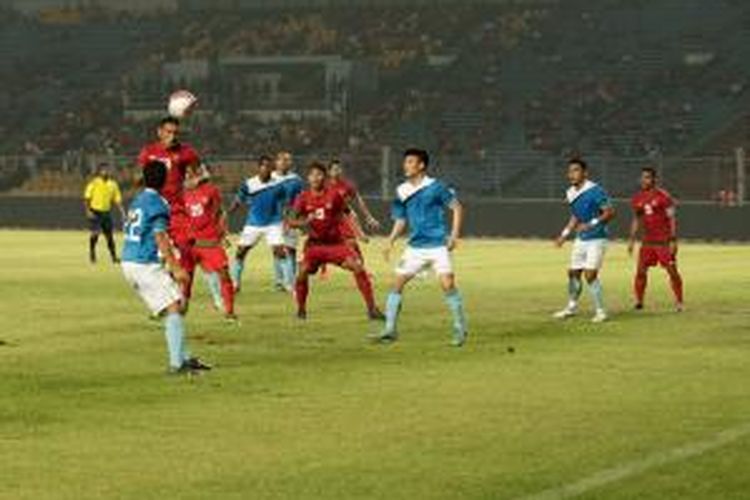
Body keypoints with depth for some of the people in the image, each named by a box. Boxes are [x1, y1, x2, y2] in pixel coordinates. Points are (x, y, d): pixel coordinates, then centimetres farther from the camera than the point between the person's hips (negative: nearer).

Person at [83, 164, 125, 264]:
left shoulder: (112, 184, 4)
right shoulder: (94, 183, -9)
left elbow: (117, 200, 7)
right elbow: (86, 198, -7)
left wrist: (122, 212, -1)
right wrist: (88, 211, -16)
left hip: (106, 212, 4)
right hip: (95, 212, -4)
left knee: (109, 235, 7)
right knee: (95, 233, -16)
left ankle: (114, 256, 16)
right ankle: (92, 252, 7)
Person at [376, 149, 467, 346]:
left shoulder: (434, 187, -8)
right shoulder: (402, 192, 8)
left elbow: (457, 208, -2)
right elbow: (401, 221, 17)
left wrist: (454, 235, -9)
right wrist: (391, 242, 3)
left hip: (438, 245, -5)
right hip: (415, 247, 5)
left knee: (447, 284, -15)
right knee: (397, 283, -1)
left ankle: (460, 330, 1)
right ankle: (390, 330, 7)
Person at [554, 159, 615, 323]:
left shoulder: (595, 191, -16)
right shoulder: (571, 194, 8)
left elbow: (610, 212, -19)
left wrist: (591, 224, -26)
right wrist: (564, 235, 16)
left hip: (596, 239, -7)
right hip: (581, 240, 8)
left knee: (590, 274, -15)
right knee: (573, 273, 12)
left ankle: (600, 311, -4)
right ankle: (572, 306, 31)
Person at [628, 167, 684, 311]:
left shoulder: (663, 196, -10)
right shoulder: (637, 199, 8)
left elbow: (672, 218, -9)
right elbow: (636, 220, 19)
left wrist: (673, 240, -14)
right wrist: (632, 239, 13)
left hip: (664, 241, -5)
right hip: (647, 241, 5)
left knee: (672, 271, -1)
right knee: (641, 270, -1)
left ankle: (679, 302, 11)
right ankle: (638, 300, 7)